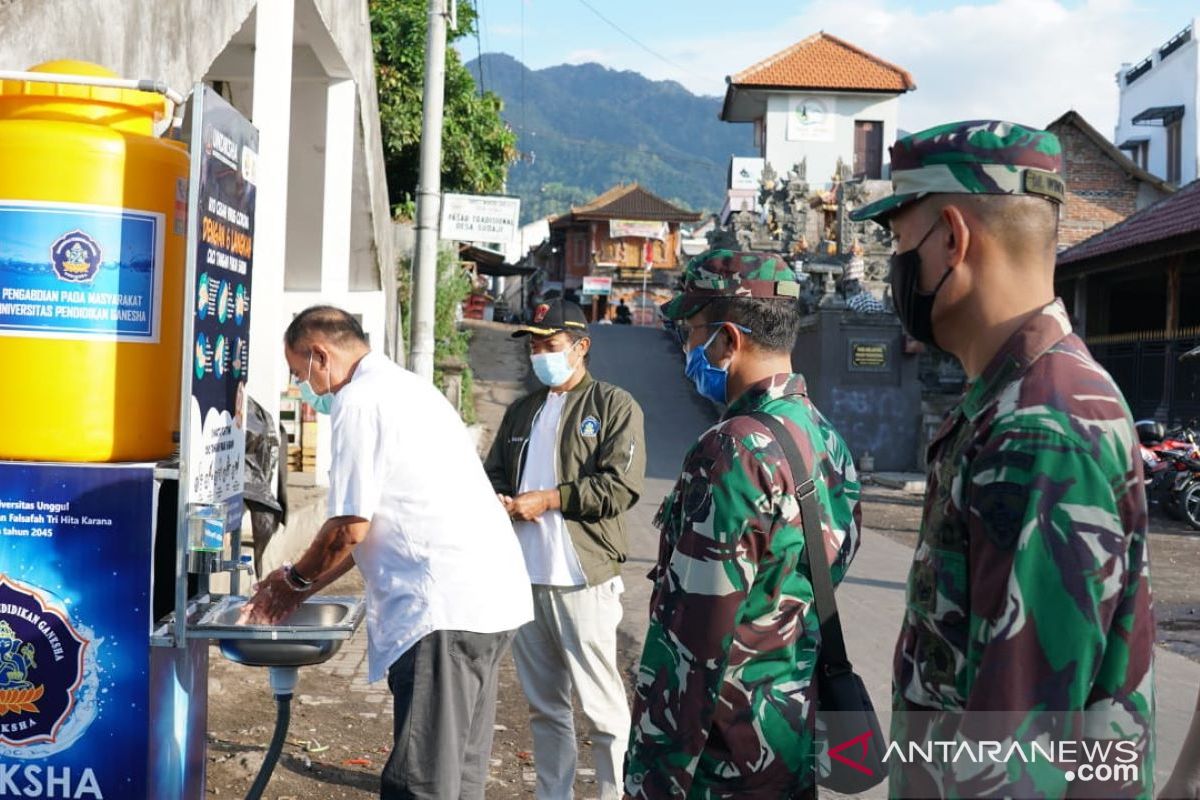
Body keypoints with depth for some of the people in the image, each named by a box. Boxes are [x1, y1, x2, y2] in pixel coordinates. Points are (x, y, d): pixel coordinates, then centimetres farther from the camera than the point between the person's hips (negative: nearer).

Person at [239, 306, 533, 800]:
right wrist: (302, 584, 22)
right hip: (491, 596, 10)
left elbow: (351, 527, -9)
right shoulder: (405, 388, 23)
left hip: (445, 607, -10)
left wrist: (296, 580, 9)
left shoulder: (359, 401, -8)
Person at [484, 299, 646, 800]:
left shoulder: (614, 406, -1)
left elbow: (620, 487, -12)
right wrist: (503, 503, -4)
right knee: (544, 705, 15)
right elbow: (493, 476, 19)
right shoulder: (522, 412, 19)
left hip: (582, 580, -6)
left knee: (602, 705, -2)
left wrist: (545, 500, -12)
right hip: (524, 577, 6)